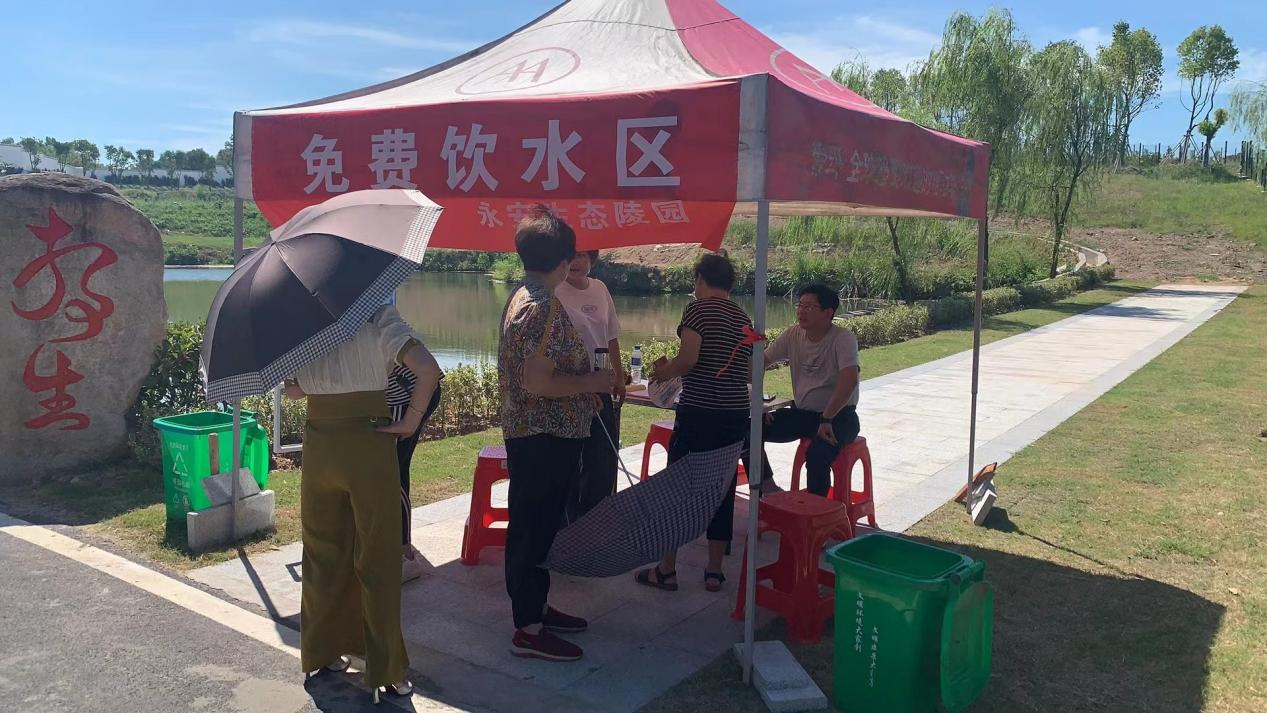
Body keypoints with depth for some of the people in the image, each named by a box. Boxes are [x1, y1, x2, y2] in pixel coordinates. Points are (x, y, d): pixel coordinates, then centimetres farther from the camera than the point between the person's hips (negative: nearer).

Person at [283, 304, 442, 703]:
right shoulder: (379, 316, -10)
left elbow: (292, 389, 8)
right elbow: (428, 369, -22)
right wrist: (411, 420, -11)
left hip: (319, 448, 4)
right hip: (368, 443, -4)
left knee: (323, 553, 19)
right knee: (377, 561, 5)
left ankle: (322, 651, 32)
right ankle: (387, 671, 14)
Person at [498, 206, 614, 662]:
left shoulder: (522, 298, 11)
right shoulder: (544, 308, -21)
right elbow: (538, 383, -26)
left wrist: (586, 377, 16)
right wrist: (592, 382, -15)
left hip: (532, 435, 10)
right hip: (544, 438, -10)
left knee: (538, 525, 19)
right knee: (534, 528, -1)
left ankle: (535, 607, 32)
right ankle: (528, 631, 10)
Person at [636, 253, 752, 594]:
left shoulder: (698, 309, -6)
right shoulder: (744, 319, 13)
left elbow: (688, 359, -17)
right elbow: (749, 373, 15)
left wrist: (663, 372, 1)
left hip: (698, 412, -6)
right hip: (736, 414, 6)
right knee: (723, 489, 11)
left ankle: (667, 570, 11)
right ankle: (714, 571, 17)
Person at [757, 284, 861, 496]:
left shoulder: (843, 339, -17)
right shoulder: (793, 335, 0)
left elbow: (849, 380, -30)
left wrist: (826, 420, -32)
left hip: (838, 415, -6)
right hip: (801, 412, 6)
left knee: (817, 454, -35)